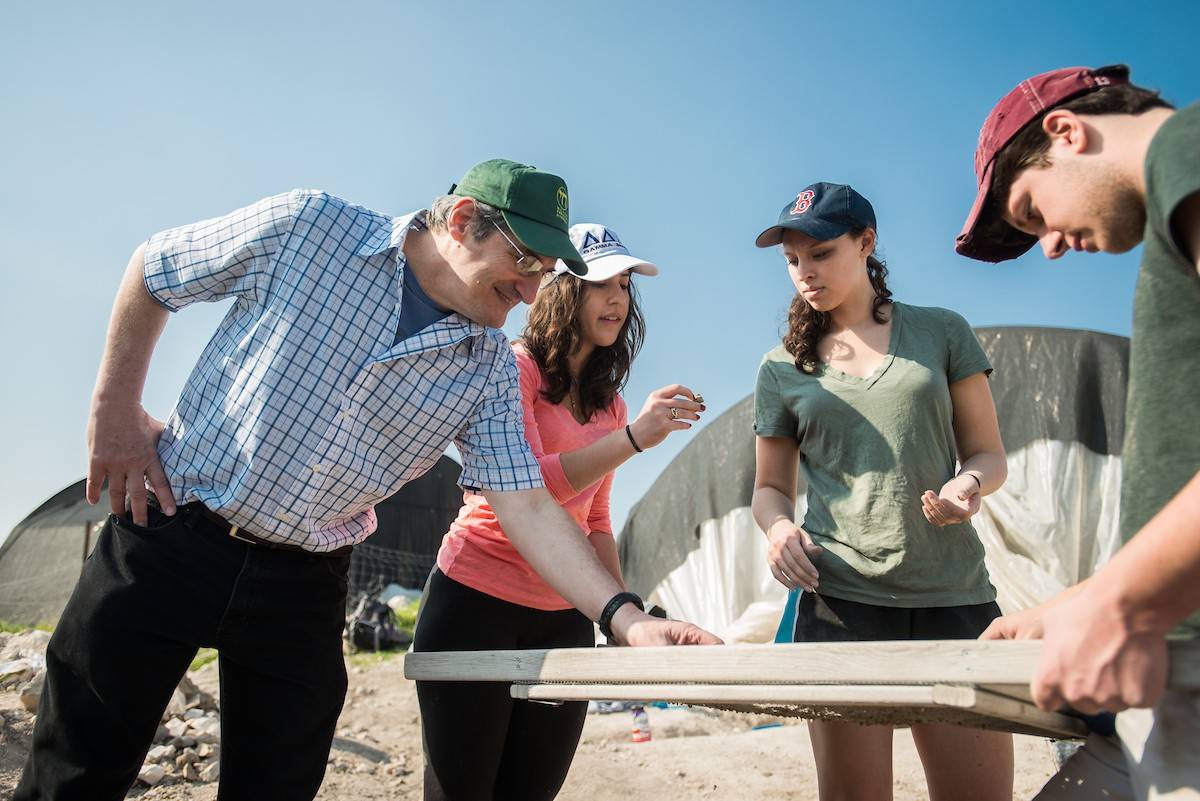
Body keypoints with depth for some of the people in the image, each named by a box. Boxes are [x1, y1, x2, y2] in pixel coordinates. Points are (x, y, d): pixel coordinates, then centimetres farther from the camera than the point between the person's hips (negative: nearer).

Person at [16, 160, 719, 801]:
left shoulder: (490, 371, -3)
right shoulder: (310, 227, -10)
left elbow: (527, 506, -8)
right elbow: (152, 272, 3)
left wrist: (627, 617, -19)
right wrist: (115, 407, 0)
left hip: (305, 583, 2)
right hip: (172, 534, -2)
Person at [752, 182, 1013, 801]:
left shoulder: (942, 332, 10)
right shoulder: (782, 367, 10)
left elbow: (988, 453, 12)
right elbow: (770, 487, 14)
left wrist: (969, 484, -12)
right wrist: (779, 526, -9)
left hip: (953, 594, 1)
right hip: (838, 598, 0)